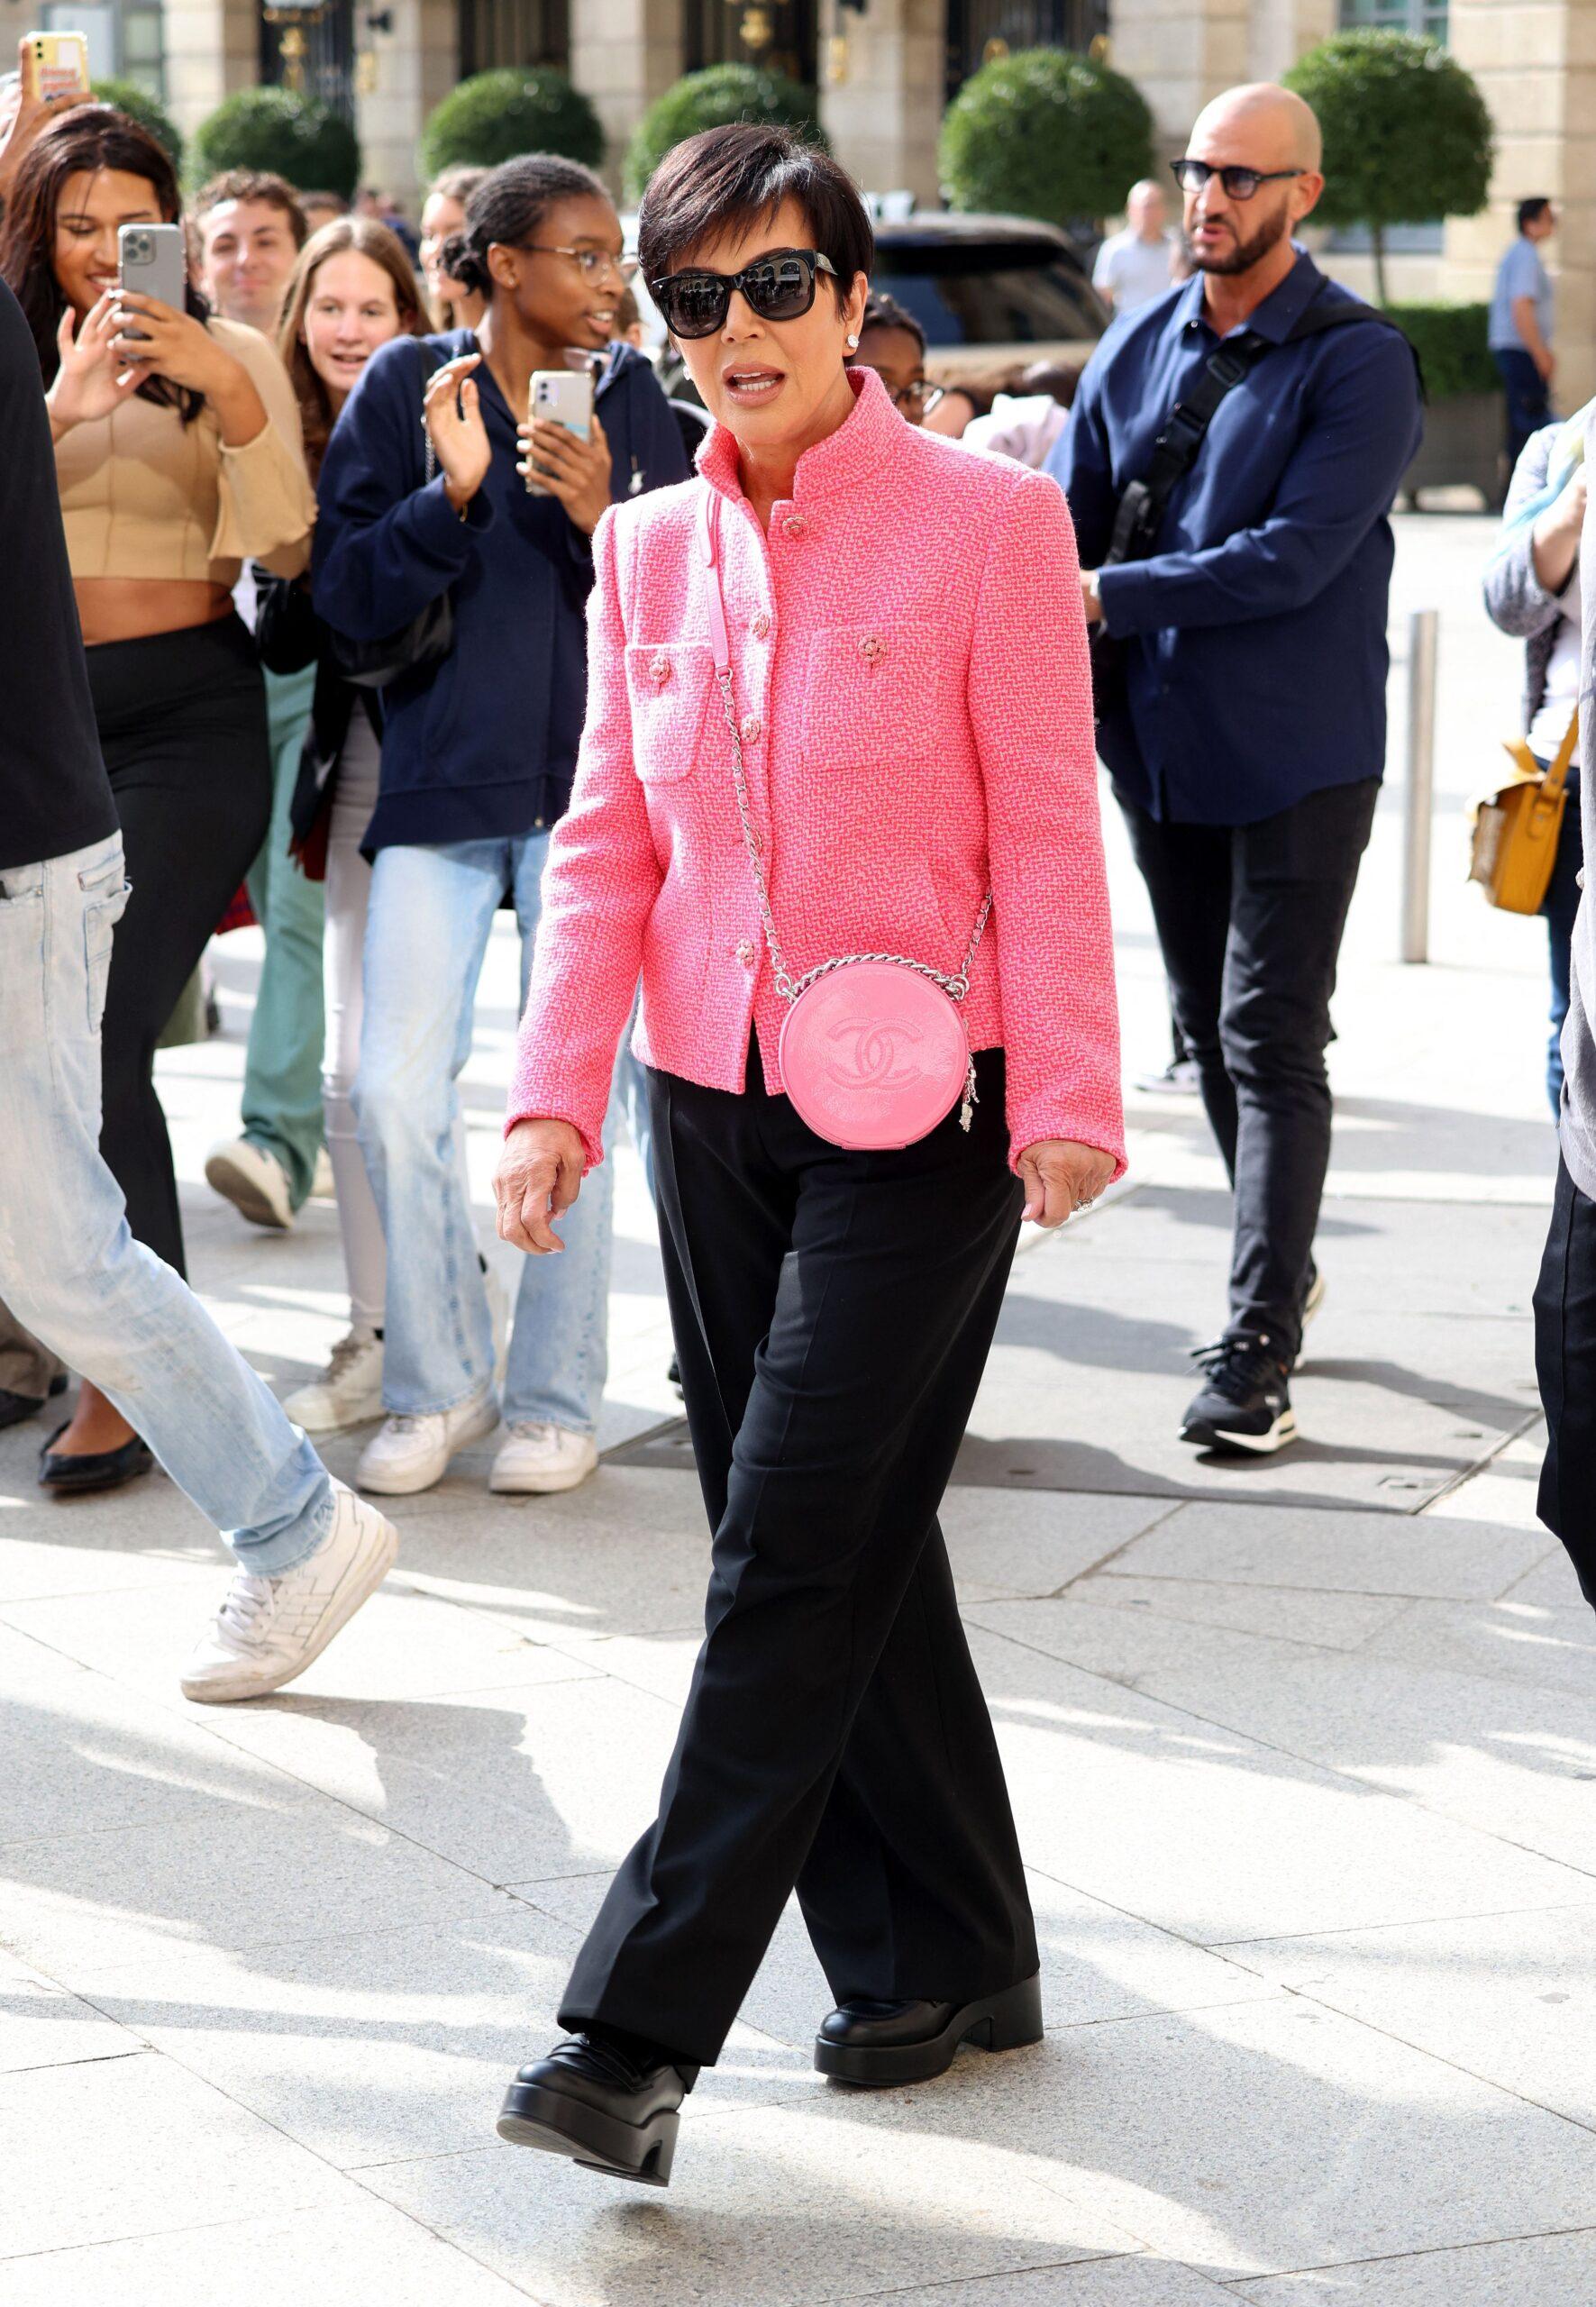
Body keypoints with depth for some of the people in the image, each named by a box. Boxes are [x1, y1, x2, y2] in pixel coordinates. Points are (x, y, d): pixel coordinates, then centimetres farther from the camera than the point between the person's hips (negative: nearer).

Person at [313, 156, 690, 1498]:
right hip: (440, 782, 0)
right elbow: (347, 597, -3)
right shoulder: (405, 390, 2)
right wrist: (454, 491, -16)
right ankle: (439, 1386, 13)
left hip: (589, 782, 0)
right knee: (398, 1094, -5)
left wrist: (599, 517, -13)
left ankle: (557, 1400, 12)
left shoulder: (633, 400, 6)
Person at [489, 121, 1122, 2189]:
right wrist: (558, 1091, -1)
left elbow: (1045, 837, -6)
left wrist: (1067, 1106, -12)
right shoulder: (646, 550, 9)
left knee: (795, 1551, -9)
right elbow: (607, 841, 9)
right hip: (715, 1106, 5)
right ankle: (945, 1962, 22)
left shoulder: (988, 519, -5)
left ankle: (639, 2032, -9)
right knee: (832, 1549, 8)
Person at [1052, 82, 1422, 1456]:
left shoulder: (1357, 361, -11)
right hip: (1161, 745, 6)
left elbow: (1295, 557, -21)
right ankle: (1284, 1267, 32)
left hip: (1297, 751, -6)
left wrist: (1110, 596, -21)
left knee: (1272, 1043, -8)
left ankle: (1258, 1350, -10)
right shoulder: (1139, 349, 8)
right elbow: (1062, 524, 6)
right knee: (1208, 1031, 15)